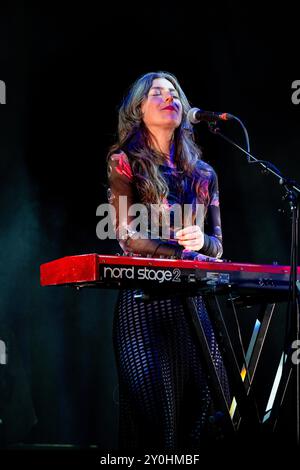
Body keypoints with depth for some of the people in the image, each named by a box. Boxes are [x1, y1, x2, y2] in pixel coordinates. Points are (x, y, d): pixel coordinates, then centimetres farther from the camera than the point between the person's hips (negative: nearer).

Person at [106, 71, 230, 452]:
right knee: (152, 401, -10)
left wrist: (201, 241, -10)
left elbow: (216, 245, 14)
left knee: (206, 397, -3)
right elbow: (127, 236, -5)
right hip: (143, 297, -4)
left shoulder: (203, 174, 15)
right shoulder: (124, 163, 5)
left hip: (194, 299, 4)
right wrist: (186, 253, -16)